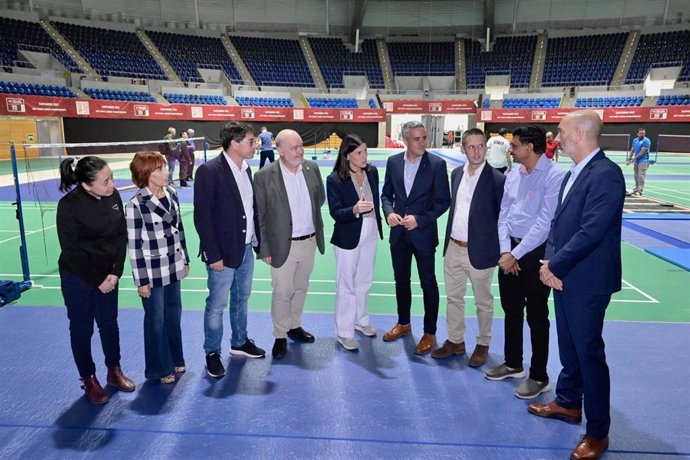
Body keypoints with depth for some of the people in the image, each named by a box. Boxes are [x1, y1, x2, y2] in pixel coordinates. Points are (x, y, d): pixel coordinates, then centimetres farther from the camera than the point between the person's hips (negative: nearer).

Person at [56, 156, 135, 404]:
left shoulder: (113, 196, -9)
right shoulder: (69, 205, -20)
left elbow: (121, 236, -1)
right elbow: (71, 250, -16)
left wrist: (115, 272, -8)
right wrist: (97, 280, -12)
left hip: (108, 274, 4)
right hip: (78, 278, -4)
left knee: (109, 323, 17)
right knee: (82, 328, 11)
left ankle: (114, 371, 35)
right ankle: (88, 379, 29)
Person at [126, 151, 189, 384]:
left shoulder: (171, 193, 0)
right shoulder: (136, 204, -18)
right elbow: (134, 245, -15)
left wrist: (185, 260, 13)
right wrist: (141, 280, -12)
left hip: (173, 267, 6)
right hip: (153, 272, -6)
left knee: (174, 315, 18)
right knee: (156, 320, 10)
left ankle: (175, 358, 38)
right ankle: (160, 368, 29)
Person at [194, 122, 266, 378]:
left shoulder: (245, 169, 7)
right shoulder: (209, 171, -16)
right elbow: (202, 216, -17)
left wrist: (259, 242, 9)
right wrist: (213, 255, -17)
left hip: (246, 249, 7)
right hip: (223, 252, -7)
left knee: (241, 299, 20)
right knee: (217, 304, 6)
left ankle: (239, 343, 37)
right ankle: (212, 353, 23)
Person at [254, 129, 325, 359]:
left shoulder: (312, 168, -1)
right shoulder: (265, 176, -15)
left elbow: (320, 198, 16)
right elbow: (259, 216, -10)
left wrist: (309, 216, 10)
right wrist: (264, 249, -9)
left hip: (310, 241, 5)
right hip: (283, 245, -4)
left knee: (301, 288, 20)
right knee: (282, 293, 7)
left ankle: (294, 326, 39)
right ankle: (280, 336, 25)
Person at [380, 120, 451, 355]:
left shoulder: (437, 164, -10)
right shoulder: (393, 162, 1)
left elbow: (443, 200, -9)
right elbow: (386, 194, 9)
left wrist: (420, 219, -18)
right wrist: (389, 212, -11)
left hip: (423, 233, -4)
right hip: (398, 233, 4)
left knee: (428, 283, 7)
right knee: (401, 280, 17)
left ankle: (429, 333, 22)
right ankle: (403, 323, 36)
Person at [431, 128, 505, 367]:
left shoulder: (497, 179, -13)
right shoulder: (456, 173, 5)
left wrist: (498, 250, -7)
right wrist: (449, 239, 13)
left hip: (480, 251, -5)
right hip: (453, 248, 6)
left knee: (483, 301, 12)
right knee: (454, 298, 16)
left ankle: (483, 344, 30)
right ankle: (455, 341, 33)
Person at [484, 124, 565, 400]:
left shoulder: (554, 176, -16)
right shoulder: (513, 174, 7)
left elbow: (544, 223, -19)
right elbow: (503, 214, 8)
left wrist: (516, 255, -16)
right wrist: (505, 250, -4)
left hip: (536, 252, -7)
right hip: (509, 251, 7)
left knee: (536, 317, 5)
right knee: (511, 311, 17)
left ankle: (539, 377, 22)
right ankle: (513, 364, 36)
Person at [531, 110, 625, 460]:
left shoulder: (605, 174, -19)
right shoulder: (573, 174, 11)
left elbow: (591, 231, -24)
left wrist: (554, 266, -15)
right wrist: (550, 262, -2)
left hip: (586, 282, -8)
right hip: (563, 277, 9)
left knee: (589, 352, 3)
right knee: (568, 347, 21)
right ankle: (568, 403, 40)